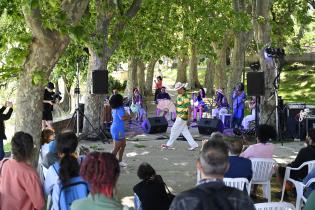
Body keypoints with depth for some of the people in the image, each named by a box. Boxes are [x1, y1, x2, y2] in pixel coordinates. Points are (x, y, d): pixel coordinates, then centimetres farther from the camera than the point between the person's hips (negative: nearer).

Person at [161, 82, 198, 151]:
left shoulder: (185, 97, -20)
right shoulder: (179, 96, 10)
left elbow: (189, 109, -21)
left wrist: (188, 120, -22)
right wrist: (176, 116, 23)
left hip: (182, 117, -9)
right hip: (179, 117, 9)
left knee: (174, 130, 0)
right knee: (185, 131, 10)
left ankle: (169, 144, 12)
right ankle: (193, 144, 12)